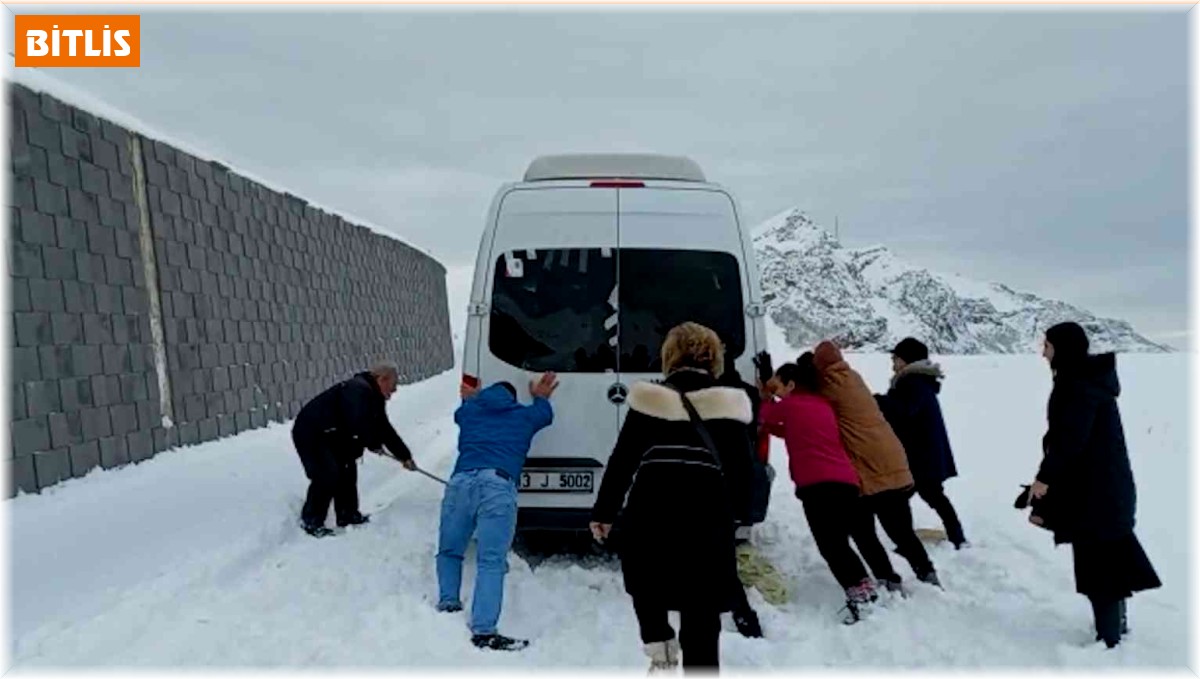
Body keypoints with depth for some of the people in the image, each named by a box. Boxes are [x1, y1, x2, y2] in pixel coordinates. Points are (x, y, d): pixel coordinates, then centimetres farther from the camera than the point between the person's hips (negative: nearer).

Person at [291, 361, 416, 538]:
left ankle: (347, 515, 23)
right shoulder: (358, 391, -25)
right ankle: (311, 520, -5)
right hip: (310, 433, -11)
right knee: (328, 474, -17)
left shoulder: (374, 397, 7)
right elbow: (359, 425, -34)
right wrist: (375, 444, -15)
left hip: (330, 436, 11)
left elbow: (385, 429, 12)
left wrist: (405, 456, 11)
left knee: (347, 470, 12)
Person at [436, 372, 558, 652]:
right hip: (499, 485, -2)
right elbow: (545, 414, 50)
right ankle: (483, 631, -16)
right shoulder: (525, 415, 27)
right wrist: (541, 398, 71)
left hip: (461, 481, 2)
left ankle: (448, 607, 14)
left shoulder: (468, 411, 29)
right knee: (491, 562, -8)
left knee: (449, 552, 21)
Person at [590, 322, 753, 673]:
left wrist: (603, 512, 13)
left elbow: (622, 462, 5)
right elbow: (742, 470, 6)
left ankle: (660, 654, 16)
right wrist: (732, 513, 20)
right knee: (701, 618, 11)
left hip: (650, 512, 0)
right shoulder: (731, 403, 6)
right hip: (708, 516, 0)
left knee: (646, 583, 28)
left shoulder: (651, 398, 4)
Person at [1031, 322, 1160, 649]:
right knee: (1109, 554, 19)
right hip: (1105, 481, 10)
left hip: (1093, 486, -10)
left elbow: (1071, 437, -24)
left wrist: (1045, 476, -17)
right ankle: (1117, 622, 32)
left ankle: (1109, 638, 3)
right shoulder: (1088, 377, 11)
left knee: (1098, 560, -3)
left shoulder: (1080, 384, -21)